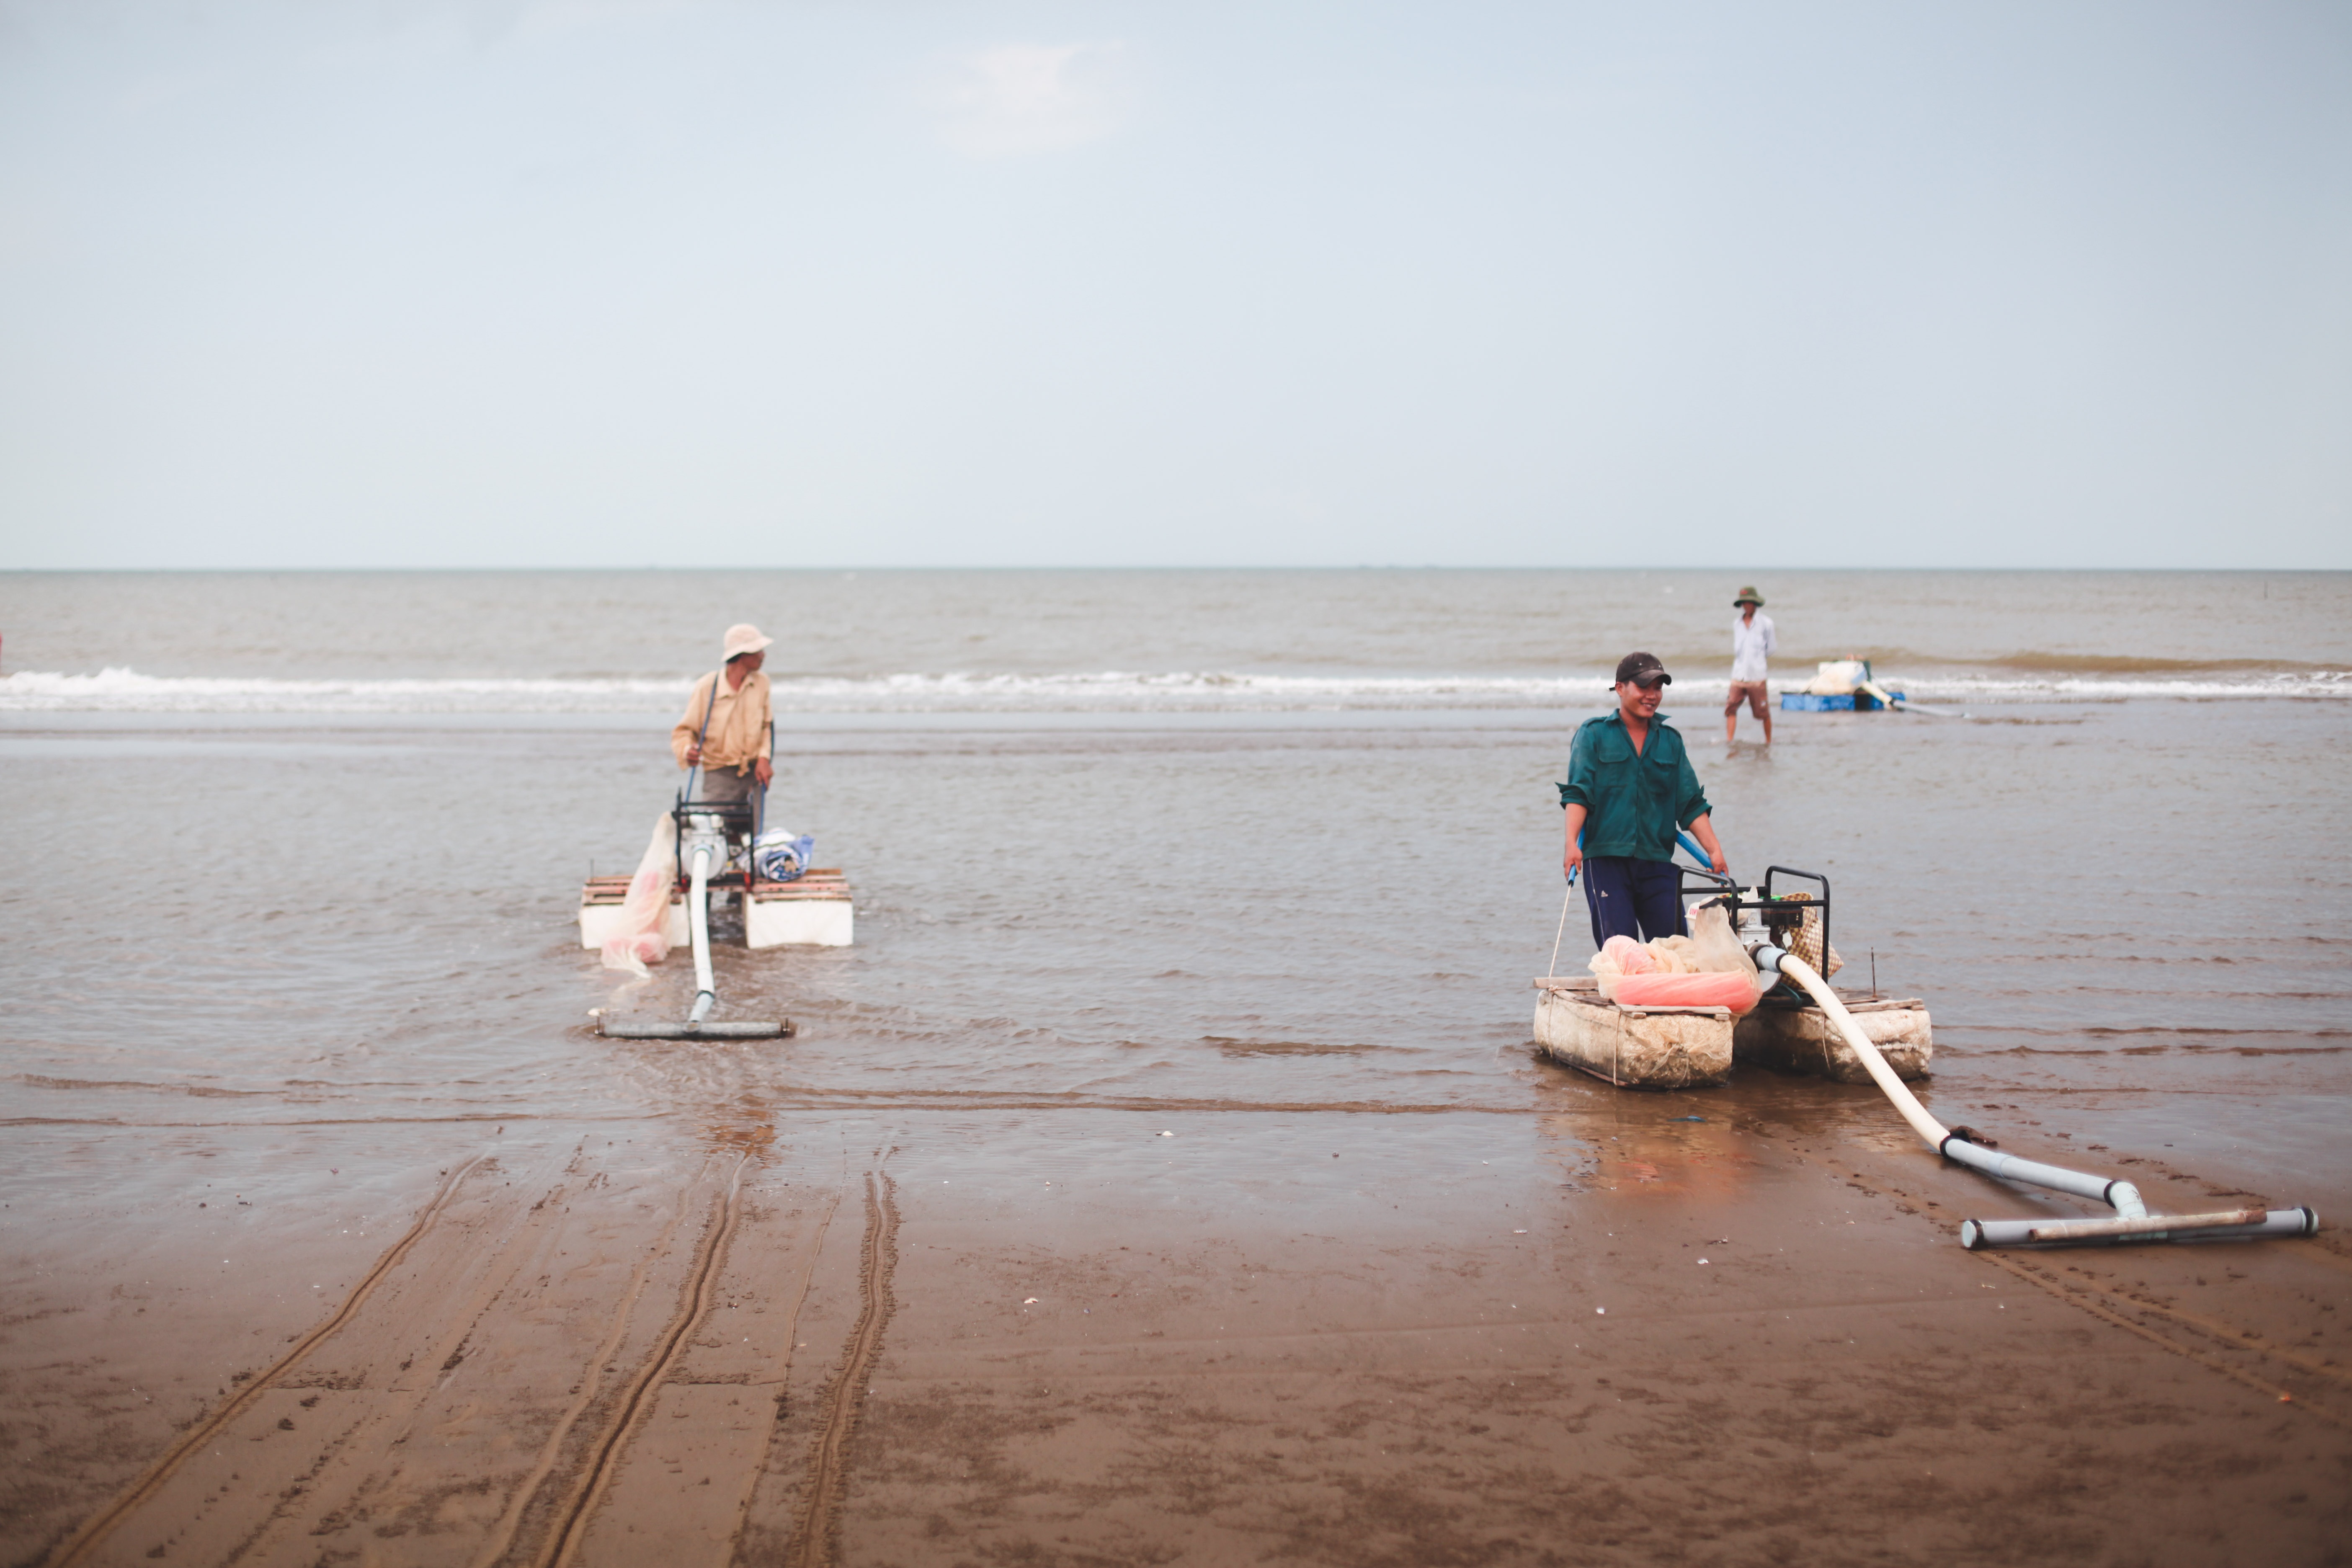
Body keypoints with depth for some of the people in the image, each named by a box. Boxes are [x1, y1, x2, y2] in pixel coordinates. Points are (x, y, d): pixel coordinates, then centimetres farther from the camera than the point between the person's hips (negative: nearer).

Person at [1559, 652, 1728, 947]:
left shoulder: (1670, 739, 15)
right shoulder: (1594, 734, 5)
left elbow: (1691, 803, 14)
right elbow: (1578, 793, -4)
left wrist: (1714, 851, 4)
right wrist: (1572, 844, -18)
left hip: (1658, 862, 3)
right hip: (1606, 859, -3)